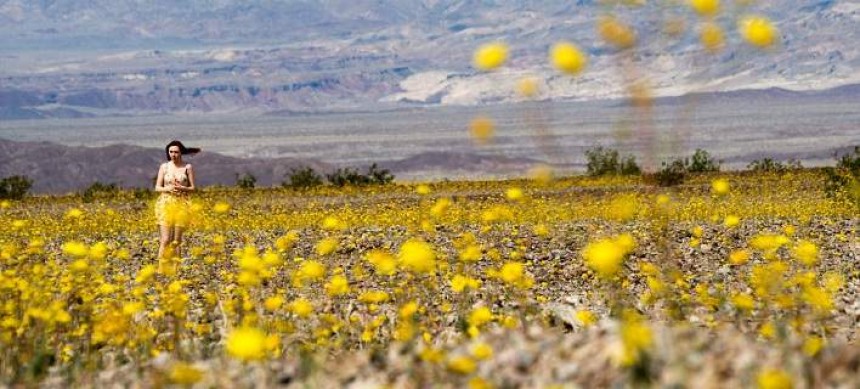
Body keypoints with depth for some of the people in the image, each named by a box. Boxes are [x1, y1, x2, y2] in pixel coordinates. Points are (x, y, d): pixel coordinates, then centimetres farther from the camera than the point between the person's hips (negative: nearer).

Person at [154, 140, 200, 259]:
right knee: (165, 240, -8)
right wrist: (168, 188, -16)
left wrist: (182, 188, -17)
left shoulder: (187, 167, 1)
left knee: (176, 241, 1)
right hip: (166, 205, 0)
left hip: (182, 206, 0)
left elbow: (193, 188, 3)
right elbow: (157, 188, 4)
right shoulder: (164, 167, 3)